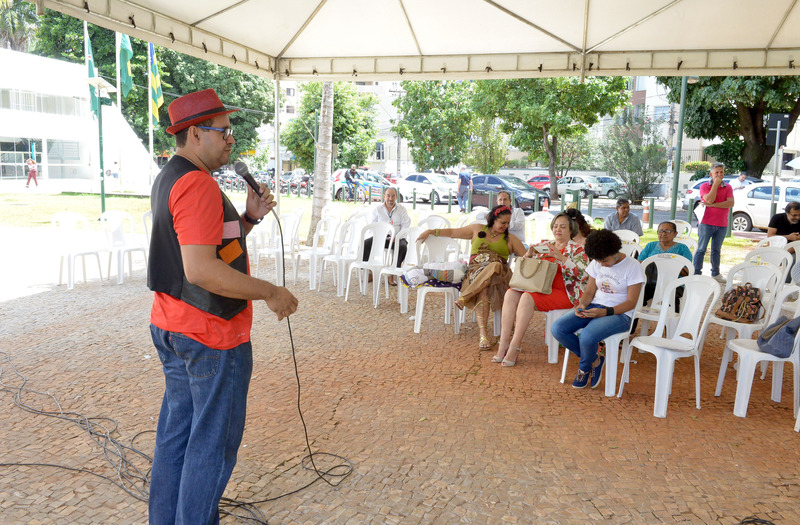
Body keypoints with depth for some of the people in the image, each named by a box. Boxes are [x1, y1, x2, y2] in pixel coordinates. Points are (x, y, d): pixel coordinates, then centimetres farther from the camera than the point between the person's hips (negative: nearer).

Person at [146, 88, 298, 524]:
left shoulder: (167, 178, 14)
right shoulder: (197, 184, -20)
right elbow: (200, 269, -29)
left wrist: (249, 218, 5)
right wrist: (270, 292, -23)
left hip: (171, 325, 10)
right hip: (212, 333, -10)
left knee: (176, 431, 19)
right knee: (213, 442, 3)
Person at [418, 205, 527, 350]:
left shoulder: (510, 239, 21)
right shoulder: (478, 229, 20)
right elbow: (453, 232, 22)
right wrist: (431, 232, 15)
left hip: (498, 275, 1)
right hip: (475, 271, 0)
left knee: (496, 266, -38)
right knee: (482, 291, -36)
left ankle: (465, 297, -35)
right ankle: (483, 334, -44)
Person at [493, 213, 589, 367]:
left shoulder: (577, 250, 3)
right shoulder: (543, 246, 18)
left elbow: (583, 273, -14)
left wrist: (561, 257, -22)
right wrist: (528, 255, -4)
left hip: (564, 293, -6)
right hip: (539, 287, 6)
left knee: (527, 298, -31)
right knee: (511, 294, -22)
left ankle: (514, 348, -26)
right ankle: (503, 344, -24)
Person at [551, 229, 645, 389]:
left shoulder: (632, 266, -8)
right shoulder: (596, 264, 9)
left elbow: (631, 302, -10)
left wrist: (605, 312, -24)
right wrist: (582, 305, -10)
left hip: (619, 314, -6)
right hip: (594, 307, 6)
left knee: (587, 336, -35)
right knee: (558, 328, -18)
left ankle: (584, 369, 1)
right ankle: (595, 360, 0)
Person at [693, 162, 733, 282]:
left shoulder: (728, 187, 9)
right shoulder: (704, 186, 1)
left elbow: (730, 203, -7)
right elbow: (709, 200, -17)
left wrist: (712, 205, -15)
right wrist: (716, 184, -11)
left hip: (722, 225, 3)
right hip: (707, 223, -3)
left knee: (716, 250, 11)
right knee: (701, 249, -1)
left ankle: (715, 273, 19)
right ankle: (697, 273, 2)